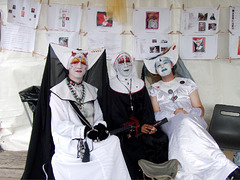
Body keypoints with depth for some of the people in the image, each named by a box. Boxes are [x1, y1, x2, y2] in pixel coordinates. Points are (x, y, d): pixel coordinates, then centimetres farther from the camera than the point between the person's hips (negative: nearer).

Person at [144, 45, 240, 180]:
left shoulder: (187, 83, 23)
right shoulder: (155, 89, 23)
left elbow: (200, 110, 16)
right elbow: (156, 115, 11)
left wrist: (187, 112, -7)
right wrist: (174, 113, -8)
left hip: (192, 120, 1)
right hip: (169, 123, 0)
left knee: (186, 123, -39)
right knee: (184, 123, -38)